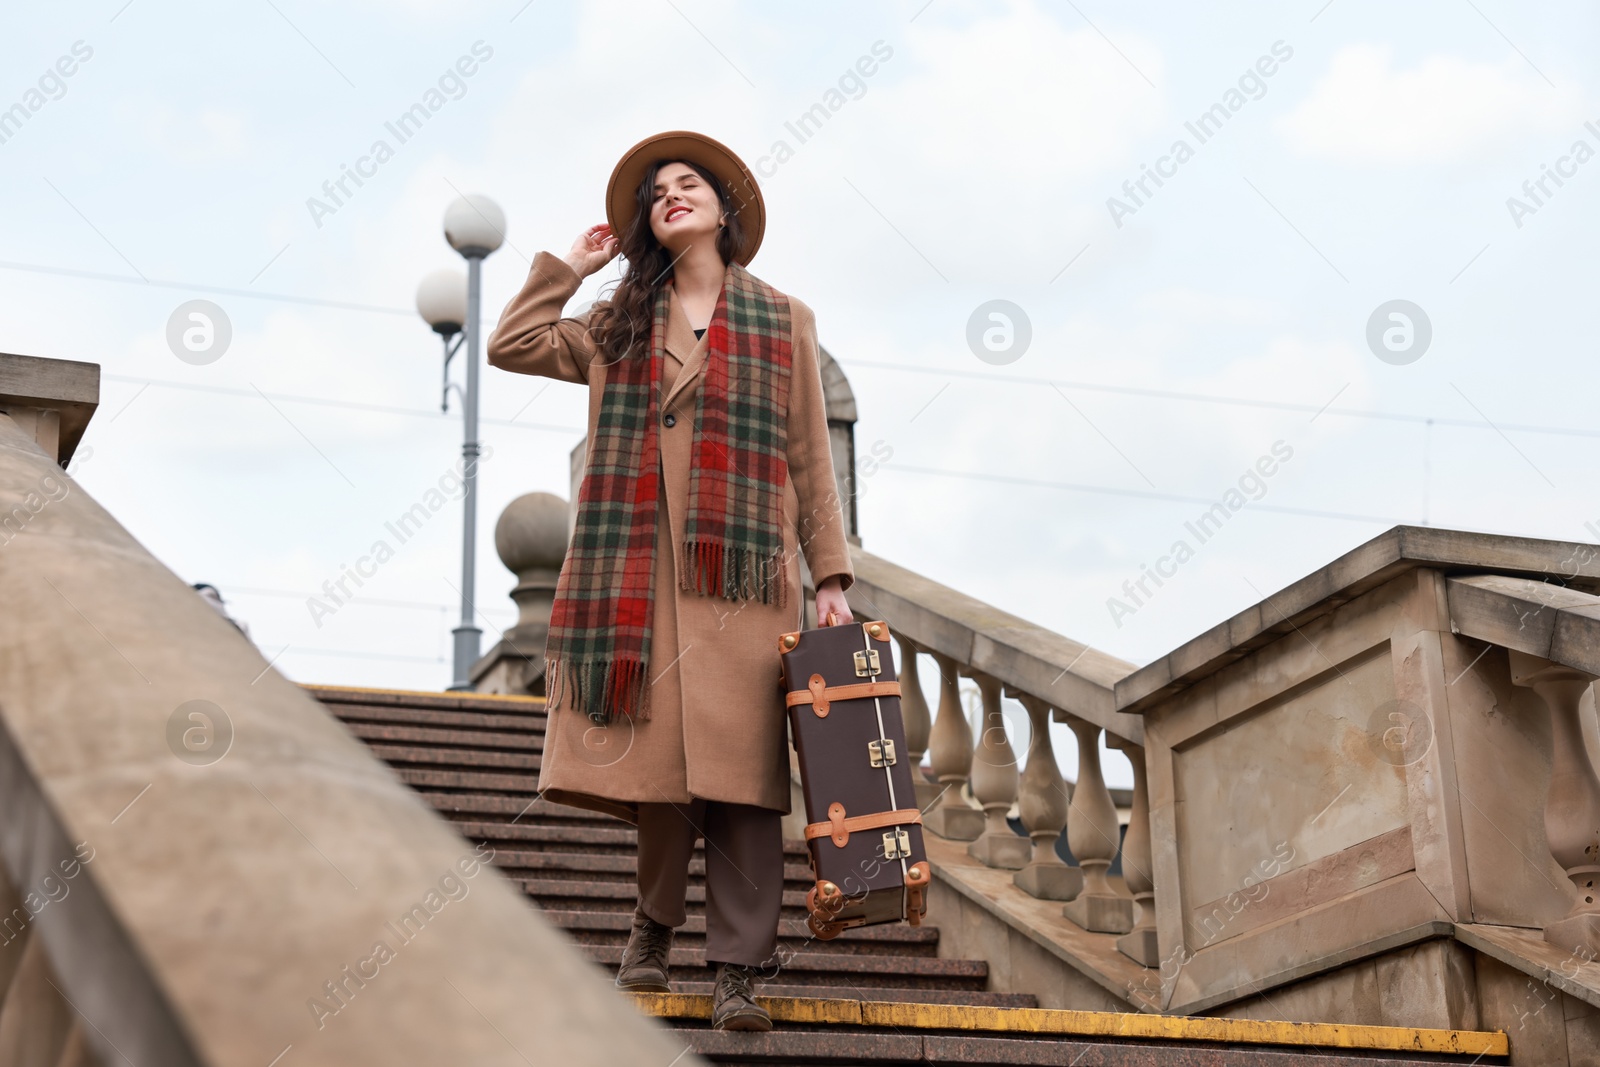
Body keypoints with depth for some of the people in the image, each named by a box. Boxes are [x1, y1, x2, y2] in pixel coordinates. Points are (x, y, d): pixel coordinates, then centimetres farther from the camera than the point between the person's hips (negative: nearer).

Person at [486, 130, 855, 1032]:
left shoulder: (784, 322, 14)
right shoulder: (619, 327, 19)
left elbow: (812, 460, 9)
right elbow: (511, 346, 15)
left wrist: (832, 577, 2)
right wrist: (569, 269, 20)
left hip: (744, 570, -2)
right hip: (639, 570, 2)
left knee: (738, 771, -8)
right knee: (656, 756, 0)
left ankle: (739, 972, -6)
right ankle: (655, 924, 22)